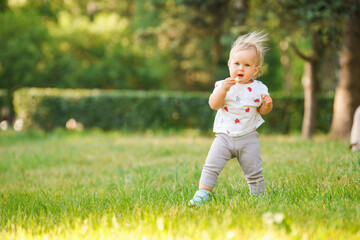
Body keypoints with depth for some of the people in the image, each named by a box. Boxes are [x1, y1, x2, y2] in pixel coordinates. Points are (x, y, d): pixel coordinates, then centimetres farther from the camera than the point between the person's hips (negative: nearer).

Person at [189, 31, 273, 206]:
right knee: (211, 166, -10)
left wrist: (267, 105, -9)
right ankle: (202, 193, -2)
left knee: (254, 171, 5)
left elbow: (261, 110, 13)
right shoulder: (223, 85, -1)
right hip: (224, 136, 0)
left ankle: (259, 195, 22)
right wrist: (223, 89, -26)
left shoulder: (258, 89, 2)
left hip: (248, 137, 0)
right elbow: (213, 105, -13)